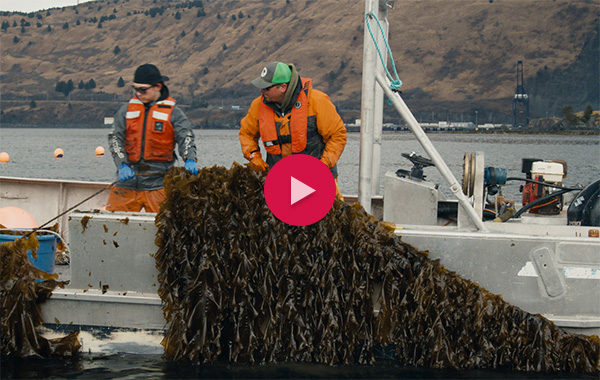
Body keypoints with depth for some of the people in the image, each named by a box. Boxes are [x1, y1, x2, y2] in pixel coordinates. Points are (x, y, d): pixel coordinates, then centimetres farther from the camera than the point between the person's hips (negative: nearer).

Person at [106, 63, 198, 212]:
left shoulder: (173, 112, 4)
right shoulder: (127, 110, 11)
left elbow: (185, 137, -5)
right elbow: (115, 138, 5)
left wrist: (190, 160, -26)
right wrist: (122, 165, -11)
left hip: (157, 185, -2)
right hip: (127, 183, 2)